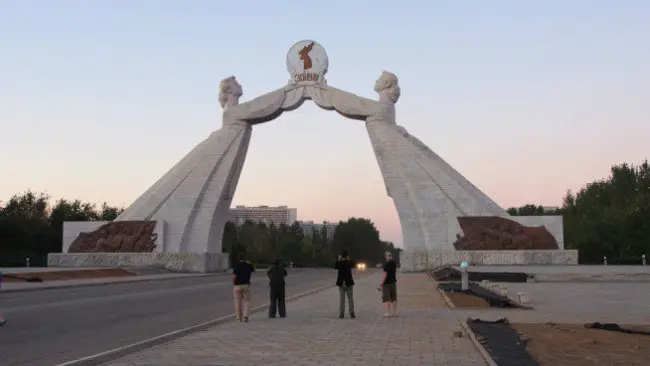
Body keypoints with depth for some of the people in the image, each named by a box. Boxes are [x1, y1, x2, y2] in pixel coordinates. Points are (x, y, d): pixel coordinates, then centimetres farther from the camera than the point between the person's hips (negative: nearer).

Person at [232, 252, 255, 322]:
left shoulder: (236, 266, -10)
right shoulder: (248, 265, -1)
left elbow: (234, 276, -18)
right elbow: (253, 270, 21)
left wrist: (233, 282, 0)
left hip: (238, 285, -1)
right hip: (246, 285, 1)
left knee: (238, 302, 8)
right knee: (247, 301, 6)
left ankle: (238, 317, 13)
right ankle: (246, 316, -8)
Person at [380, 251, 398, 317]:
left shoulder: (386, 264, -17)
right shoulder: (394, 263, 6)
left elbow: (385, 274, -21)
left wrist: (381, 283, -15)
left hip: (387, 283, -7)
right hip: (393, 282, 7)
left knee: (386, 298, -3)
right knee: (394, 298, 11)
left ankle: (388, 312, -7)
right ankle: (394, 312, 13)